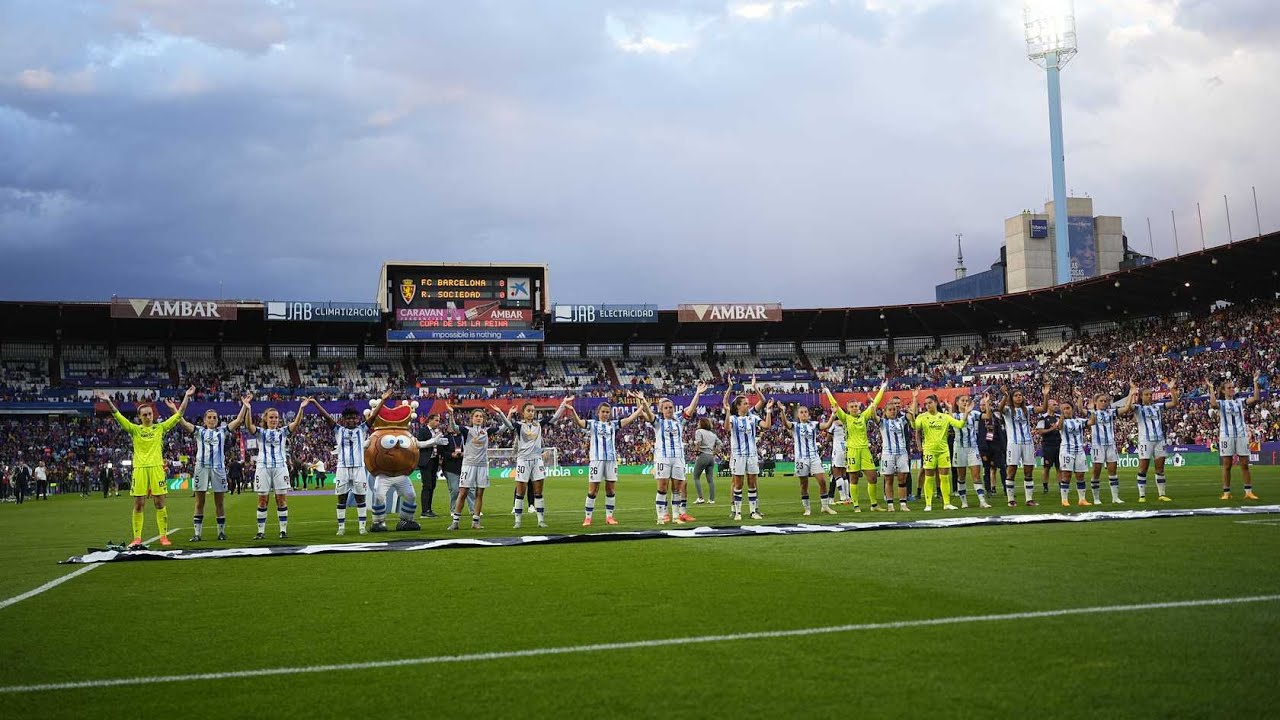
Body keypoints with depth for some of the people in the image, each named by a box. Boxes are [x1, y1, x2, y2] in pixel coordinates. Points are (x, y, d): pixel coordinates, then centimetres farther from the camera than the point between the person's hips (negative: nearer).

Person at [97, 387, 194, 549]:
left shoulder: (160, 428, 8)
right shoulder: (135, 430, 8)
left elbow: (179, 414, 6)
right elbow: (118, 416, 0)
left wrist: (186, 397, 0)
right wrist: (108, 401, -12)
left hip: (157, 468, 0)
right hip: (140, 469, 0)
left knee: (160, 504, 1)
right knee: (138, 505, 2)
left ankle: (164, 536, 7)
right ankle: (137, 538, 9)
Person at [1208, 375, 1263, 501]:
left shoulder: (1240, 402, 12)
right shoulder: (1221, 403, 4)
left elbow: (1255, 399, -3)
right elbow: (1213, 404, -20)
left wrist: (1256, 383, -3)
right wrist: (1211, 389, -15)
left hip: (1241, 435, 2)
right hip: (1226, 436, -2)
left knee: (1245, 464, 2)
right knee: (1227, 465, 0)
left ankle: (1248, 492, 5)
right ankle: (1226, 492, 4)